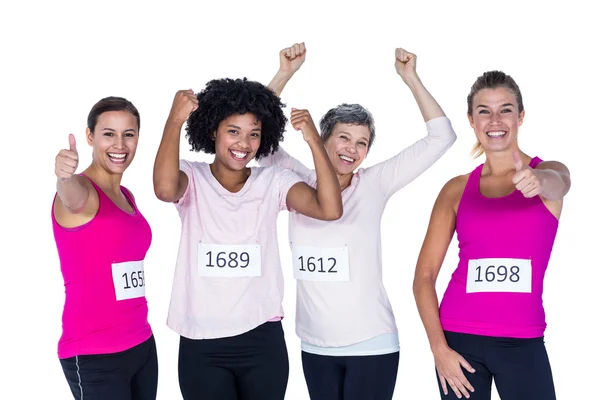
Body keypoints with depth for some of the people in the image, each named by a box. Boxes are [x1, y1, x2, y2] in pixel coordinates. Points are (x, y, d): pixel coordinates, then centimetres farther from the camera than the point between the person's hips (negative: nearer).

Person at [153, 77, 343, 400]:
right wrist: (174, 121, -27)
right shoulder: (192, 178, -2)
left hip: (262, 340, 2)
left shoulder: (273, 182, 1)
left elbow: (330, 210, -14)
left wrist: (313, 140, -20)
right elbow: (165, 189, -26)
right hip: (201, 345, -1)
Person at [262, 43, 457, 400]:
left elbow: (441, 137, -5)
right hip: (315, 346, 2)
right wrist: (284, 74, -11)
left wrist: (410, 77, -10)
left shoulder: (373, 184, -4)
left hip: (372, 345, -2)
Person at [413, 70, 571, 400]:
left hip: (523, 342, -1)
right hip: (460, 338, 1)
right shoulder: (457, 189, 3)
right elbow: (424, 275, 1)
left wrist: (538, 180, -46)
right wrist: (439, 348, -8)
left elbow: (556, 183, -24)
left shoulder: (548, 171, 2)